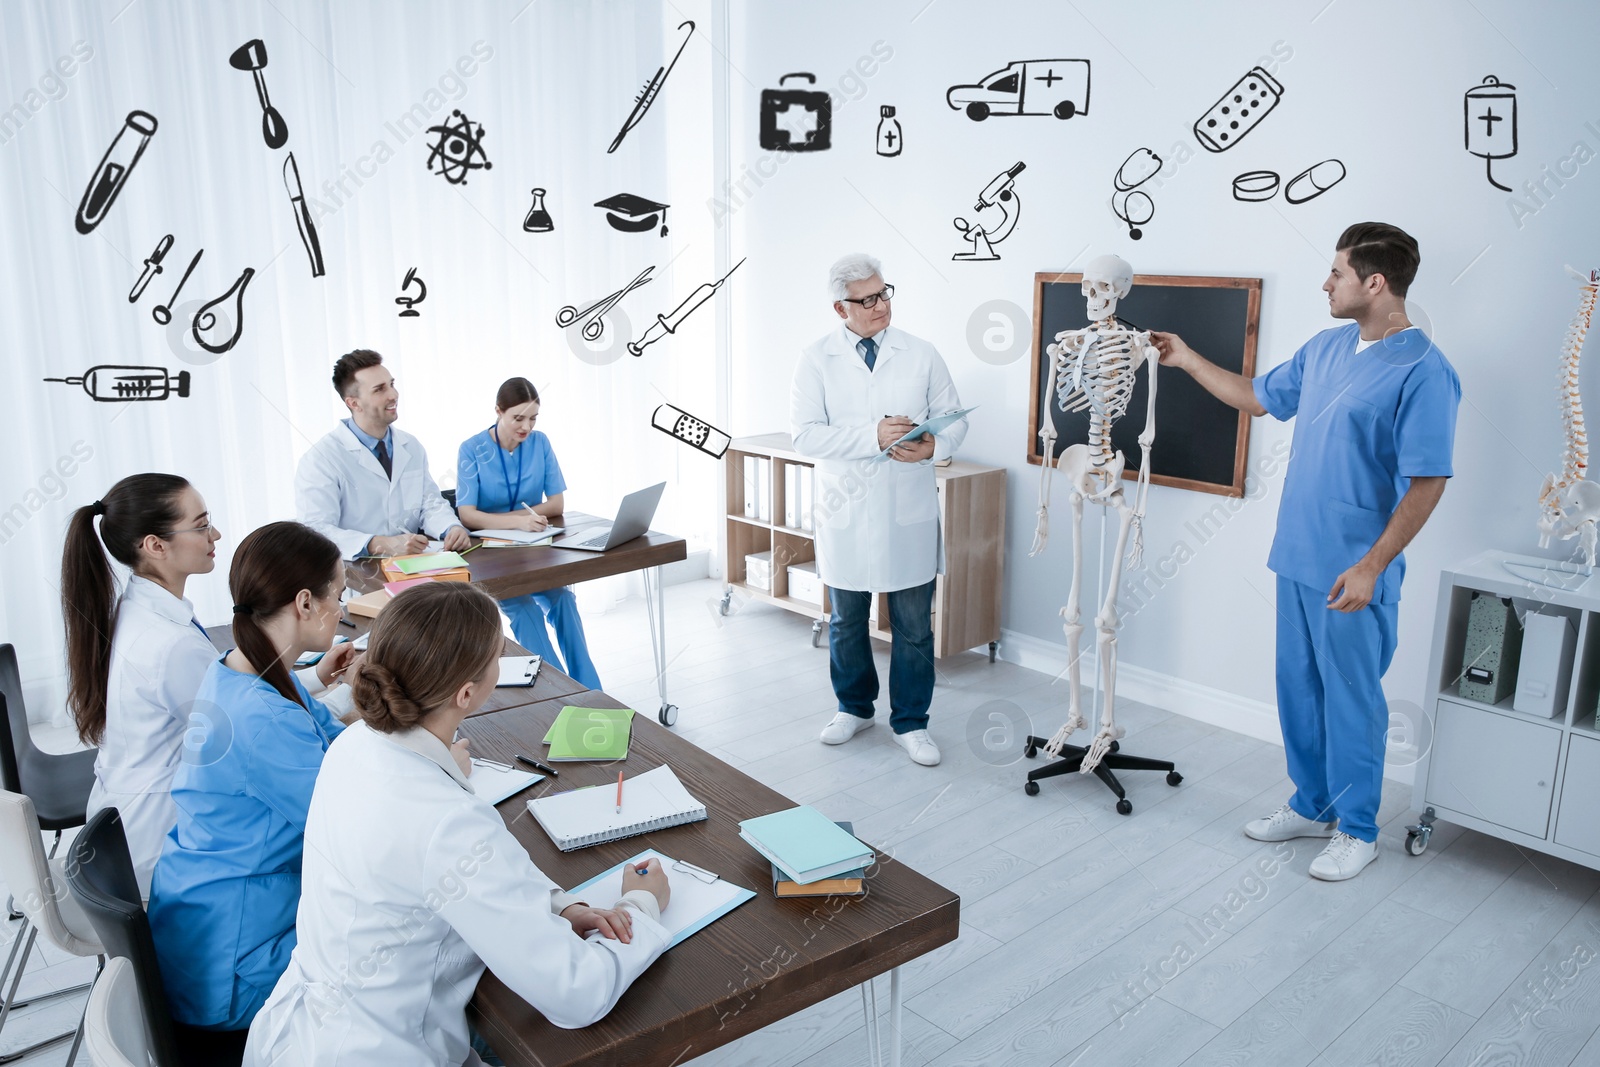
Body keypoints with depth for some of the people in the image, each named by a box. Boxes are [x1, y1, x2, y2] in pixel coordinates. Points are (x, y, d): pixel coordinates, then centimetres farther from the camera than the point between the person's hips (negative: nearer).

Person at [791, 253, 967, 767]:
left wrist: (934, 445, -18)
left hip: (910, 513, 0)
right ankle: (854, 706, 37)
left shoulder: (922, 355, 2)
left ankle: (910, 721, 22)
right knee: (846, 621, 16)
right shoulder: (816, 360, -2)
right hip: (845, 512, 0)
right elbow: (806, 434, -12)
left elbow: (954, 417, 5)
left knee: (914, 624, 5)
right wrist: (873, 435, -23)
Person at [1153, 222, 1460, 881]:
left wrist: (1370, 567, -22)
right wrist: (1188, 360, 22)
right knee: (1298, 688, 17)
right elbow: (1260, 398, 23)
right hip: (1296, 557, 8)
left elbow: (1427, 482, -19)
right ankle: (1312, 806, 33)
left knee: (1351, 698, 5)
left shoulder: (1423, 371, -17)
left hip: (1352, 572, -8)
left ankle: (1357, 829, 22)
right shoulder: (1326, 348, 8)